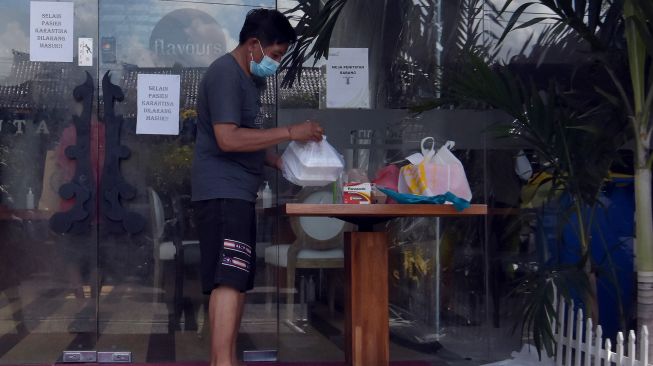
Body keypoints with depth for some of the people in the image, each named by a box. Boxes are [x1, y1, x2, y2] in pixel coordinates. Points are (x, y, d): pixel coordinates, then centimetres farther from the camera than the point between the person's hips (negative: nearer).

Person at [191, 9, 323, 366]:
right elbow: (228, 139, -22)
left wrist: (283, 163, 10)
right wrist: (289, 132, -19)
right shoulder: (225, 73, -13)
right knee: (228, 281, -16)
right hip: (222, 192, -10)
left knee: (235, 282, 9)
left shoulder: (245, 77, 19)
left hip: (238, 193, 10)